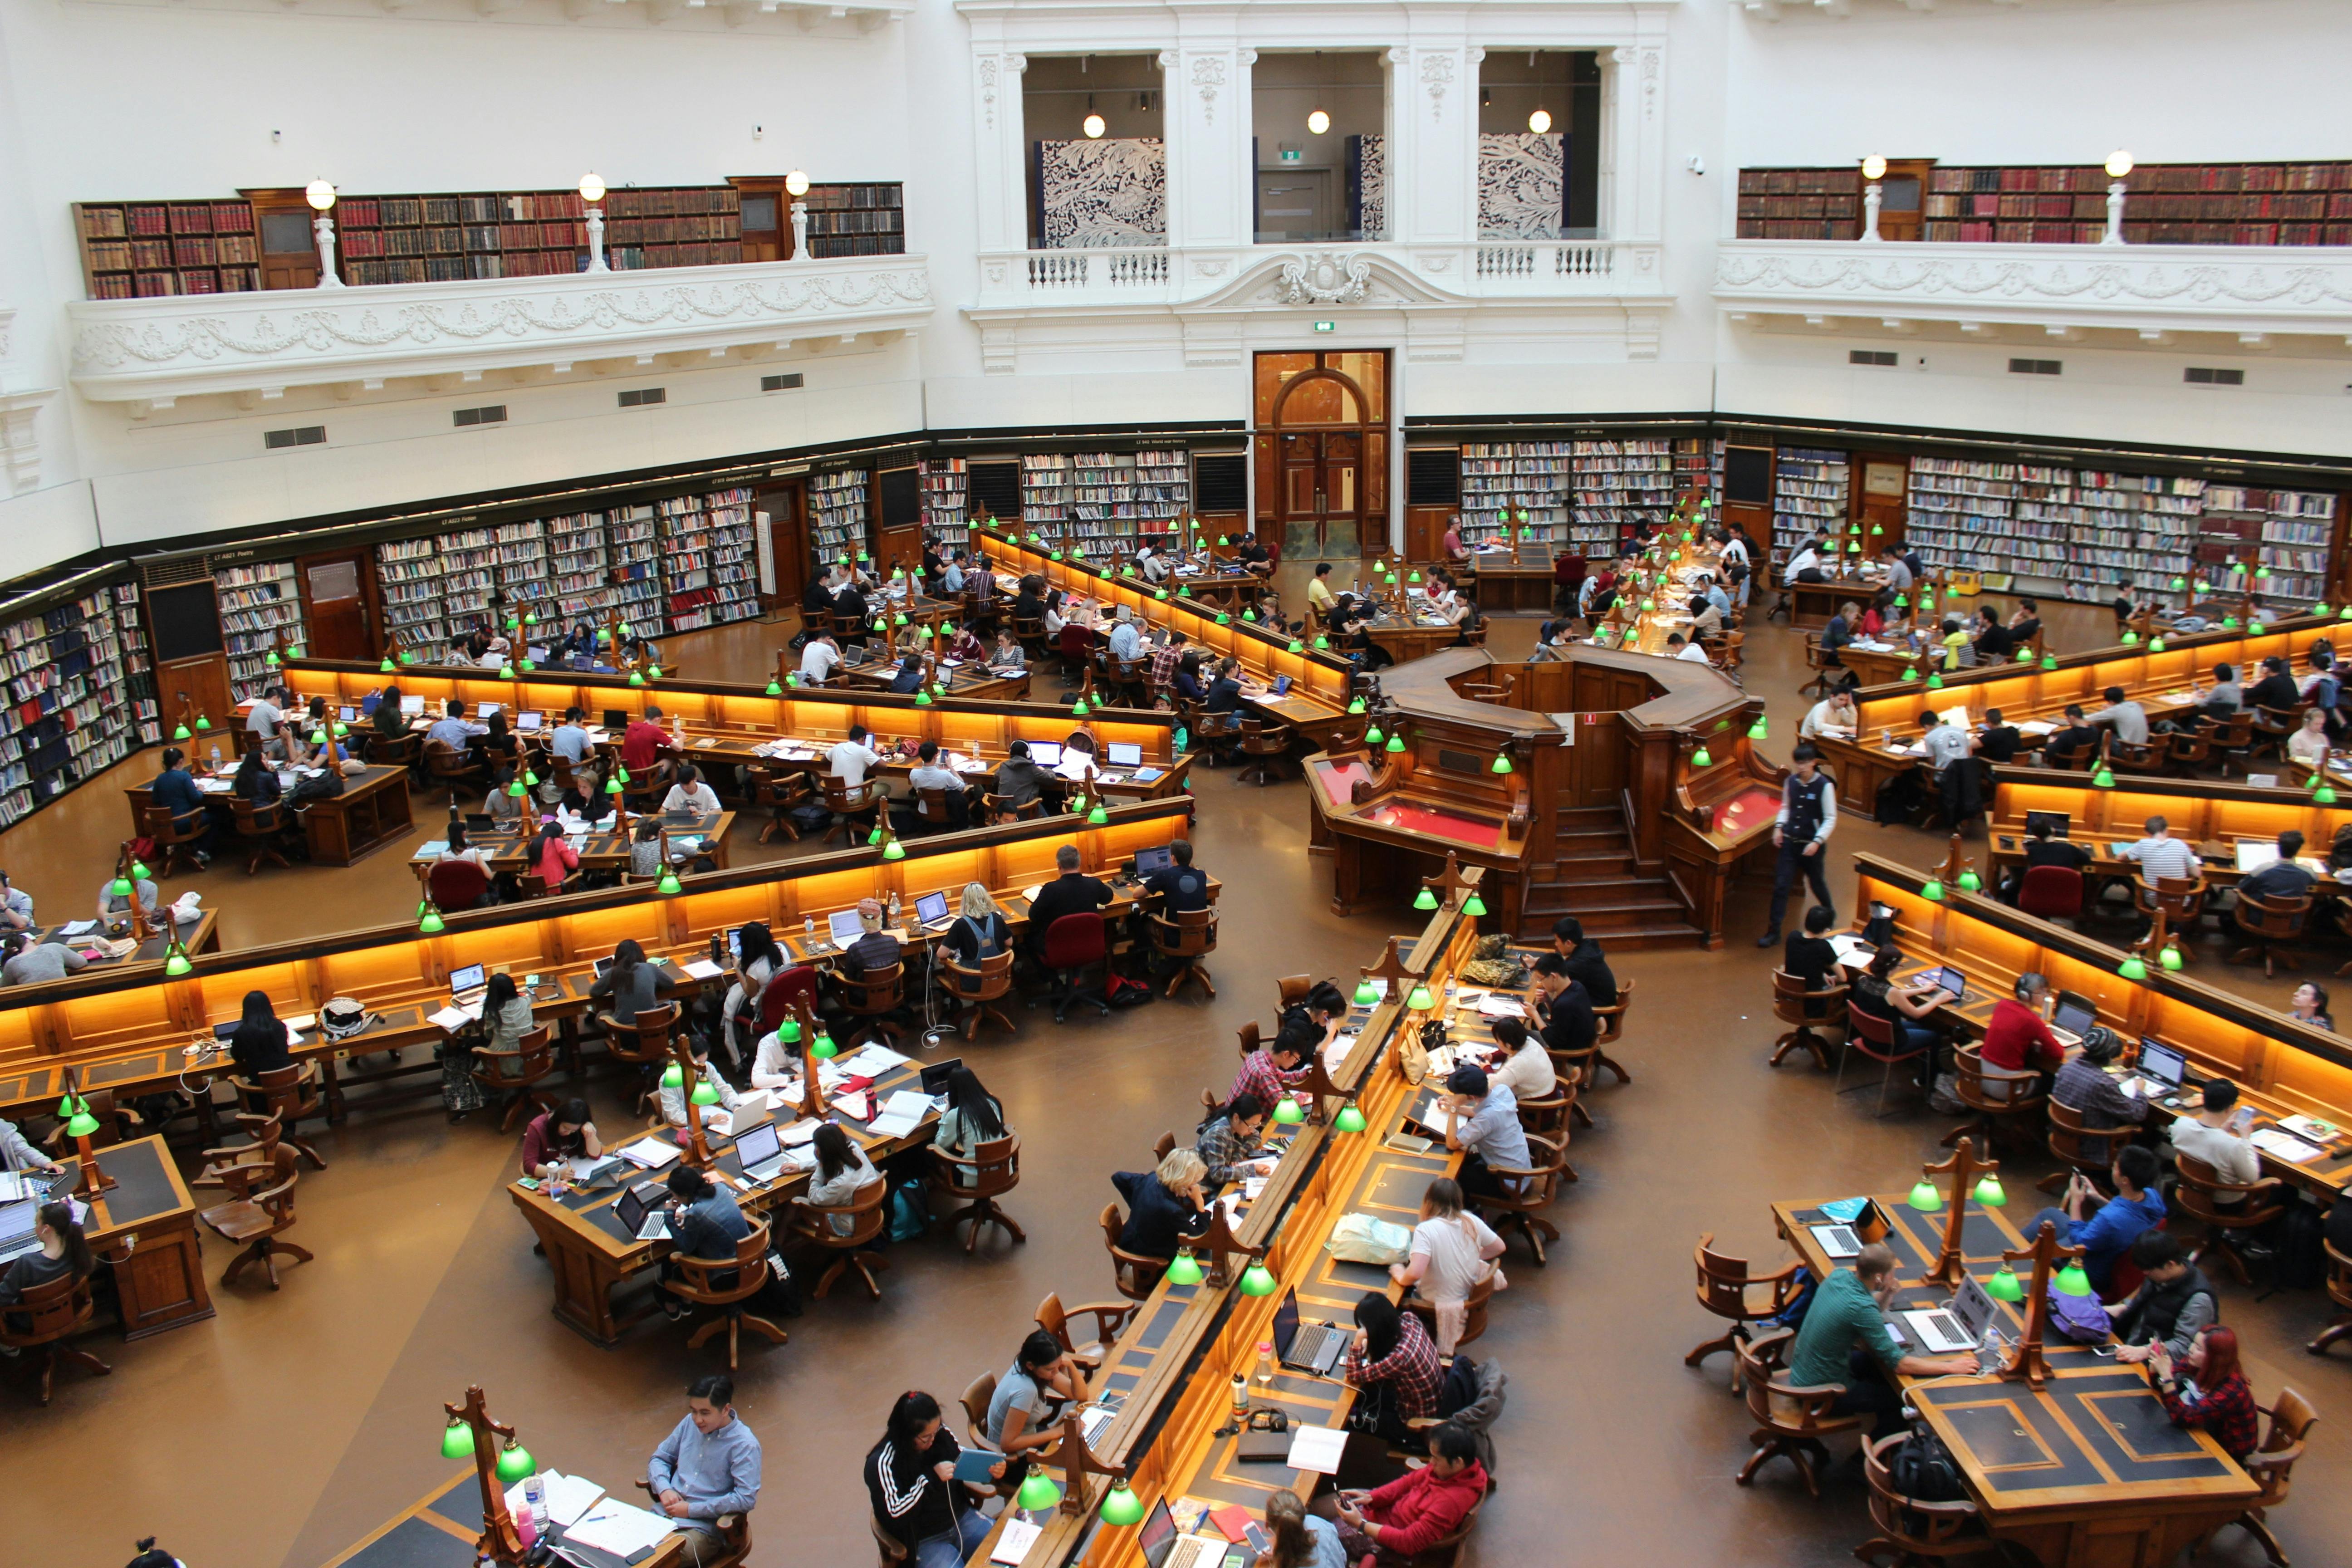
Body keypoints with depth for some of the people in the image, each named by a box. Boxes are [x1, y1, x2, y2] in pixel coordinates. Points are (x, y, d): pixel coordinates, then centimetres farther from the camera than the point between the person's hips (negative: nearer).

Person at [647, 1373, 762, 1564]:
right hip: (666, 1512, 6)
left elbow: (747, 1499, -18)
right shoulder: (690, 1423, 7)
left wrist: (692, 1510, -16)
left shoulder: (744, 1446, -12)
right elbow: (659, 1459, 18)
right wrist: (664, 1489, -4)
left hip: (704, 1528, -6)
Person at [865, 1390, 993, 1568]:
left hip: (962, 1518, 5)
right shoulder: (882, 1463, -18)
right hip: (924, 1541, -5)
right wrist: (930, 1478, -27)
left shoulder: (941, 1434, -4)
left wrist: (992, 1469, -10)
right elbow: (893, 1516, -21)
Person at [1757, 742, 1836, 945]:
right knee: (1781, 886, -2)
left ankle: (1830, 913, 46)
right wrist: (1779, 827, 1)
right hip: (1790, 842, 3)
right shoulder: (1790, 782, 1)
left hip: (1812, 846, -3)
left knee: (1816, 883, 17)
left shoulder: (1824, 786, -13)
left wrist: (1817, 842, -17)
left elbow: (1831, 819, -9)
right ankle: (1773, 931, 1)